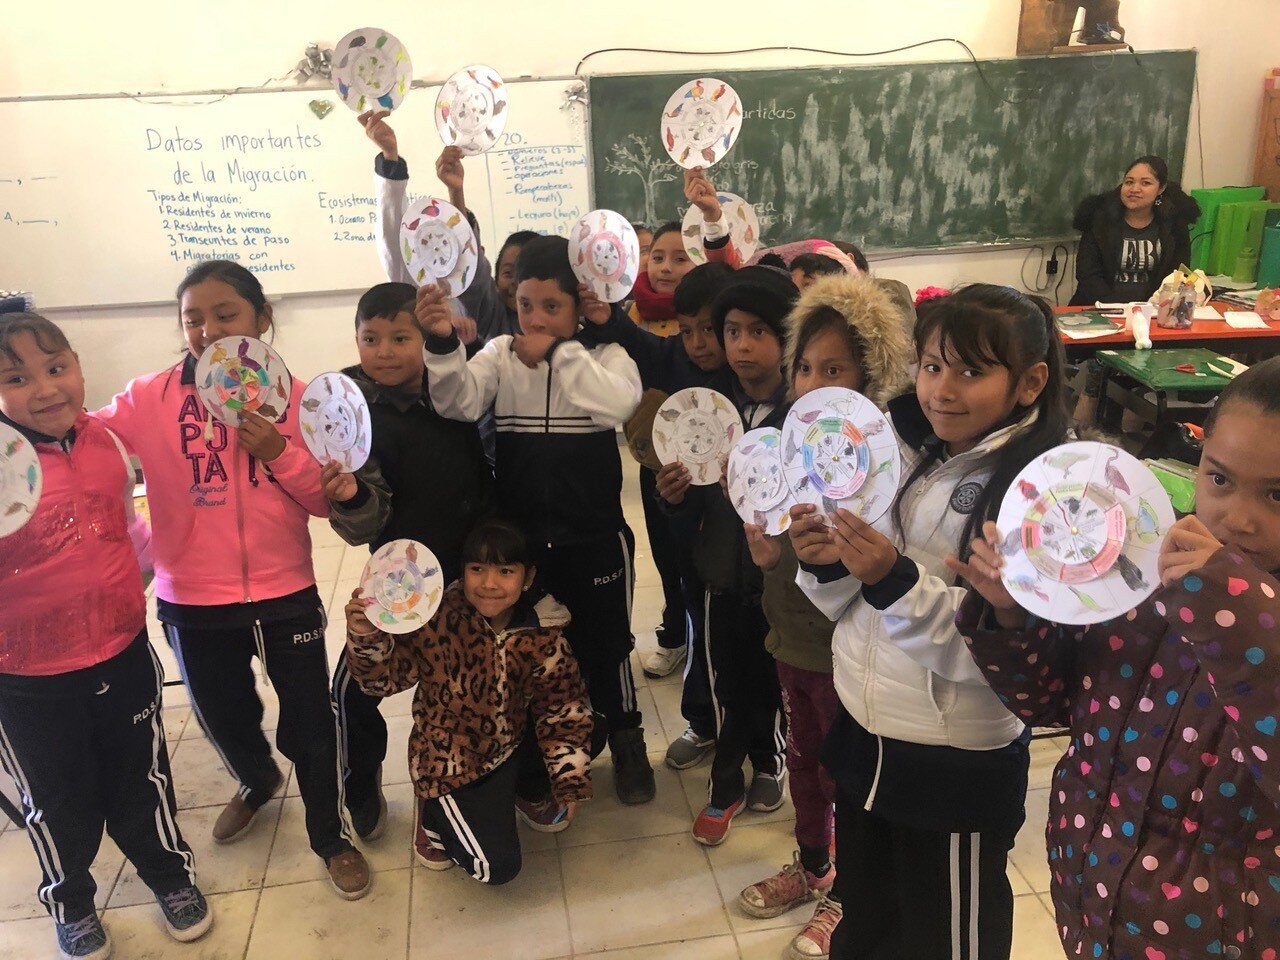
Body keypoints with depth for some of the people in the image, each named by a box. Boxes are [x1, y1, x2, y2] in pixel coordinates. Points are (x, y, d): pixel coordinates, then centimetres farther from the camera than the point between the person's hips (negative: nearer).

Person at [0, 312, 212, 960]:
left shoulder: (106, 442, -5)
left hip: (123, 656, 3)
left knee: (142, 779, 22)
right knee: (60, 799, 20)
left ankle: (171, 874, 47)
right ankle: (70, 903, 47)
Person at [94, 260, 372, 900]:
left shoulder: (297, 398, -6)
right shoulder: (150, 399, -7)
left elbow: (328, 499, -5)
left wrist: (279, 454, -19)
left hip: (286, 594, -1)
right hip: (193, 601, 2)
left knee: (309, 722, 11)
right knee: (222, 716, 24)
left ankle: (329, 835, 36)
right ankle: (257, 782, 58)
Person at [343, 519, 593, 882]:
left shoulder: (545, 638, -15)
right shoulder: (438, 620, -24)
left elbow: (563, 712, -6)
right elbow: (386, 676, -22)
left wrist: (569, 784, -7)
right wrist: (365, 636, -42)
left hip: (509, 745, 5)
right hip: (451, 764, -4)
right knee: (497, 866, -12)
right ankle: (438, 815, 16)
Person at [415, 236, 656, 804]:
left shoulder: (603, 355, -5)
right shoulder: (501, 354, -2)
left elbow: (618, 403, -26)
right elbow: (459, 401, -19)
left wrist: (558, 352, -26)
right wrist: (443, 344, -37)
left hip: (593, 538, -2)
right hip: (519, 538, 2)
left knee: (604, 644, 14)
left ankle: (626, 742, 38)